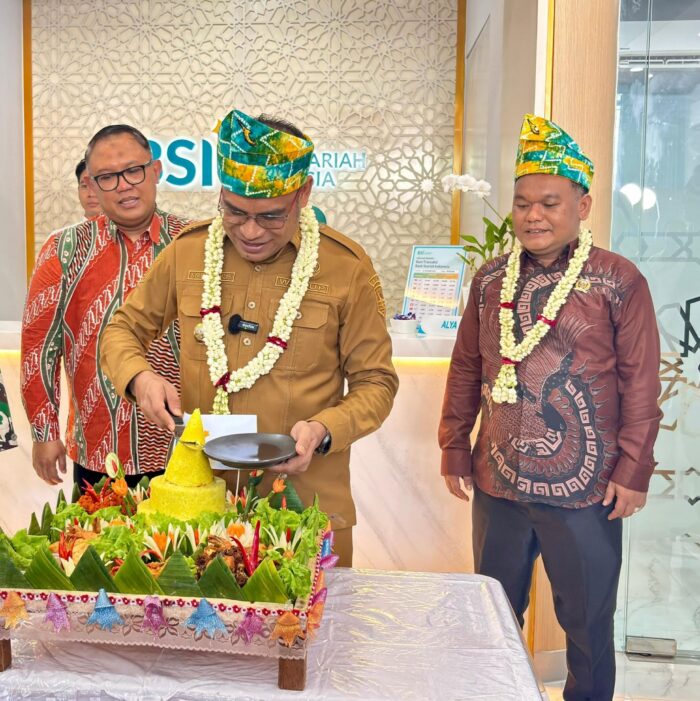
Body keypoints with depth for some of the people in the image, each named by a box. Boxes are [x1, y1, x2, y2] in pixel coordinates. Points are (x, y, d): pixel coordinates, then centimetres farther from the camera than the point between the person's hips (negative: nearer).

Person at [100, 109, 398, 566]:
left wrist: (323, 430, -19)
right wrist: (139, 378, -9)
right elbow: (124, 329, 13)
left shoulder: (347, 267, -7)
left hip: (309, 504, -2)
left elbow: (376, 382, -1)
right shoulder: (187, 252, 0)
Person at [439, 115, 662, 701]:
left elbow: (640, 382, -6)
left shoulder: (618, 281, -7)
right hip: (497, 482, 4)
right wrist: (455, 447, 8)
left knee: (587, 621, 12)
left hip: (585, 490, -3)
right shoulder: (491, 279, 4)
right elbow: (466, 369, 9)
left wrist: (633, 470, -7)